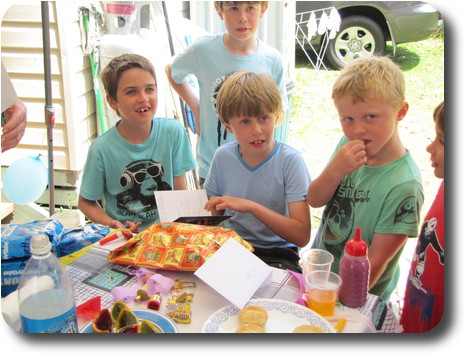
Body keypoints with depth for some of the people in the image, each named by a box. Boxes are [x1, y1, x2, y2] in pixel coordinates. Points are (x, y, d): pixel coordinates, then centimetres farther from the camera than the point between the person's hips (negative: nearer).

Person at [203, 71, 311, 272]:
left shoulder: (290, 160, -11)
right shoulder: (222, 156, 1)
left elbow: (302, 236, -17)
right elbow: (216, 216, 11)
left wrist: (251, 206, -25)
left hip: (276, 253, -4)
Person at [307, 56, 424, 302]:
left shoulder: (403, 185, -25)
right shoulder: (348, 146, -6)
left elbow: (376, 262, -21)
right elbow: (314, 200, -5)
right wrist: (335, 170, -23)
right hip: (316, 272, 5)